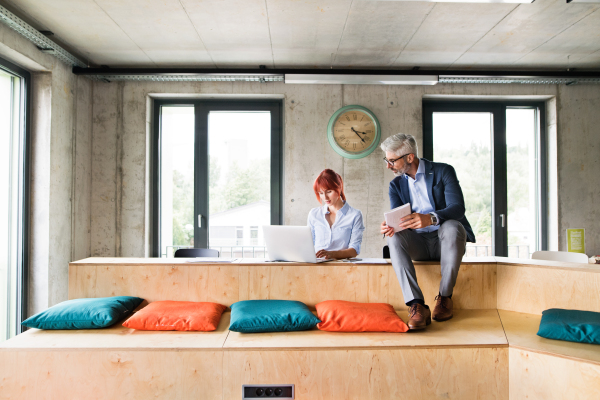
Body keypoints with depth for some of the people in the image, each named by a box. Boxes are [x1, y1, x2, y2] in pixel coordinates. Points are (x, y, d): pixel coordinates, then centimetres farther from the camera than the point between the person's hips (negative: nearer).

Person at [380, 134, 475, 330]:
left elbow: (458, 207, -18)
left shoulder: (443, 171, -3)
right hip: (418, 245, 3)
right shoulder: (396, 185, 10)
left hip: (445, 240, -3)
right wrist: (389, 226, -28)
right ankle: (417, 305, -35)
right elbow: (398, 219, -1)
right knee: (394, 236, -28)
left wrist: (430, 218, -38)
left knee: (452, 226, -36)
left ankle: (444, 297, -21)